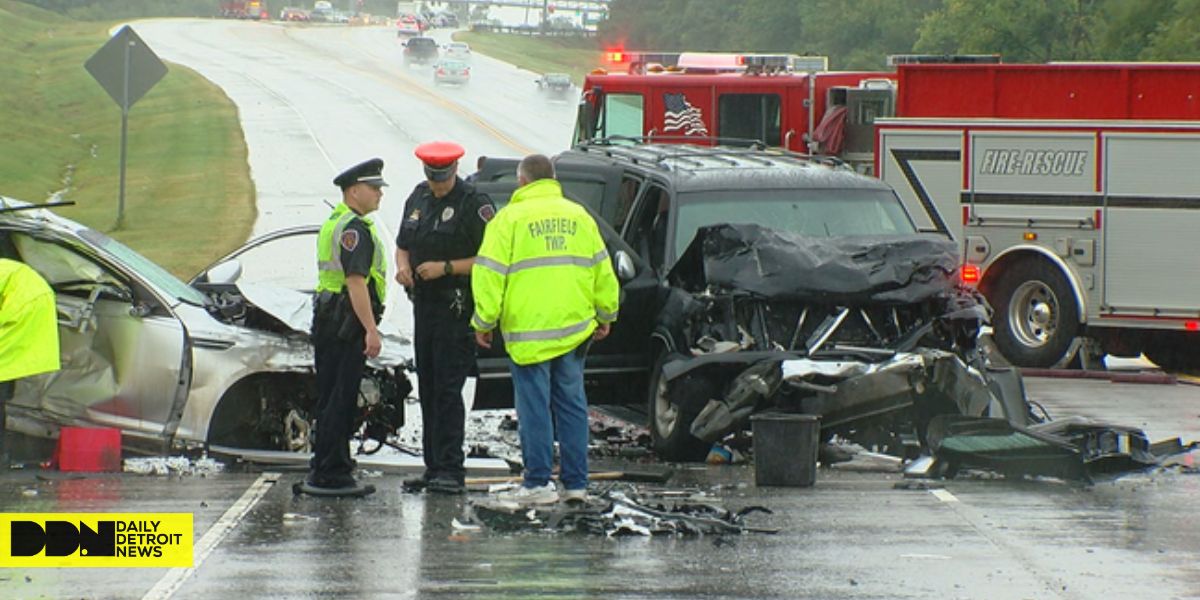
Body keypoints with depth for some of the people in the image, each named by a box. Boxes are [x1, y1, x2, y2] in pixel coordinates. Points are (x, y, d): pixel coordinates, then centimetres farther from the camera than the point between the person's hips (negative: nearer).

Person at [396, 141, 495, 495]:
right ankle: (434, 468, 17)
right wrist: (403, 266, 0)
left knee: (447, 389, -11)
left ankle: (451, 470, -10)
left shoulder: (473, 204, -10)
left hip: (456, 308, -8)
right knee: (427, 389, 10)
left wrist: (447, 267, -18)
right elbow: (403, 245, 23)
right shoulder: (418, 198, 13)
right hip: (424, 304, 8)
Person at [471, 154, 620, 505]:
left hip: (529, 333, -4)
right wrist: (606, 315, 24)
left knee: (534, 408, 0)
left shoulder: (510, 219, -5)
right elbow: (602, 271, 15)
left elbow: (490, 277, -7)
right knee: (571, 404, 10)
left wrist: (484, 323, 0)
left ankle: (538, 483, 0)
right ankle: (576, 483, 10)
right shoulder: (579, 217, 10)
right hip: (574, 329, 5)